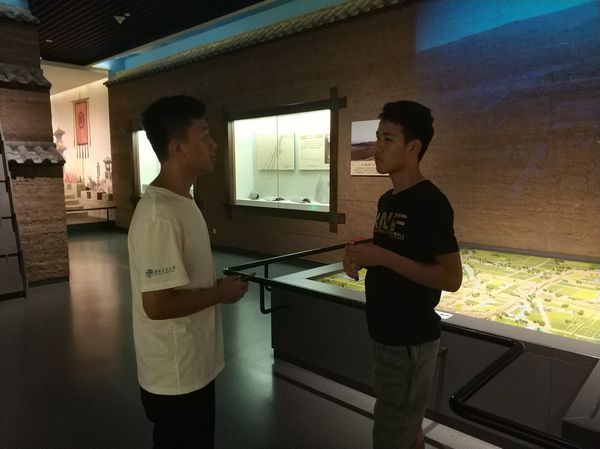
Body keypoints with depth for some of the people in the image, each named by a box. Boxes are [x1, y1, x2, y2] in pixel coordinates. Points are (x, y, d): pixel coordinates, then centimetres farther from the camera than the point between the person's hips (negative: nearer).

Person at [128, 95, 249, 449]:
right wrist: (220, 293, -17)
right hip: (175, 378, -9)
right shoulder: (159, 216, -27)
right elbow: (157, 304, -29)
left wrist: (218, 284, 0)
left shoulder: (183, 202, 5)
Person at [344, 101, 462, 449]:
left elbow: (451, 278, -21)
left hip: (411, 340, -8)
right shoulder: (387, 200, 8)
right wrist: (361, 258, -2)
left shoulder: (430, 202, -19)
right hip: (387, 334, 8)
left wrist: (382, 257, -25)